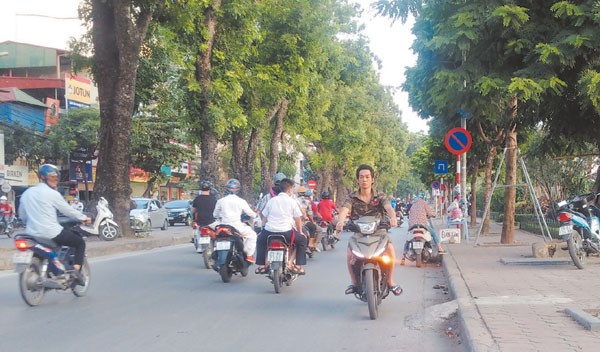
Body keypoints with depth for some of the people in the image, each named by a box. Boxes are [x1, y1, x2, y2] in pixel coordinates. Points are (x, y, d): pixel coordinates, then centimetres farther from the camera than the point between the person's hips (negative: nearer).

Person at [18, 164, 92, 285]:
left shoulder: (26, 193, 8)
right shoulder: (52, 194, -9)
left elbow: (22, 216, 14)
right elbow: (68, 210, -3)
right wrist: (84, 218, 11)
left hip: (32, 233, 6)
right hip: (51, 233, -6)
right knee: (80, 242, 9)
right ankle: (76, 270, -7)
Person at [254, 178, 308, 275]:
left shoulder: (271, 200, 12)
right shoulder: (292, 202, 3)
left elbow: (264, 217, 15)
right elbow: (298, 219, 6)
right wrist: (300, 231, 21)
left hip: (270, 231, 3)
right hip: (286, 232, -3)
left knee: (260, 240, 33)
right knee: (302, 239, 21)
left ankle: (261, 265, 24)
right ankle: (297, 266, 13)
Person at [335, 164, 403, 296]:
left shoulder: (380, 197, 4)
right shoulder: (352, 198, 5)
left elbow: (389, 208, -15)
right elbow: (344, 210, -14)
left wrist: (392, 218, -39)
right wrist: (341, 221, -39)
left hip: (379, 231, -1)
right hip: (359, 233, 1)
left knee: (390, 248, -29)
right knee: (349, 252, -26)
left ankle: (390, 281, -10)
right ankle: (354, 282, -6)